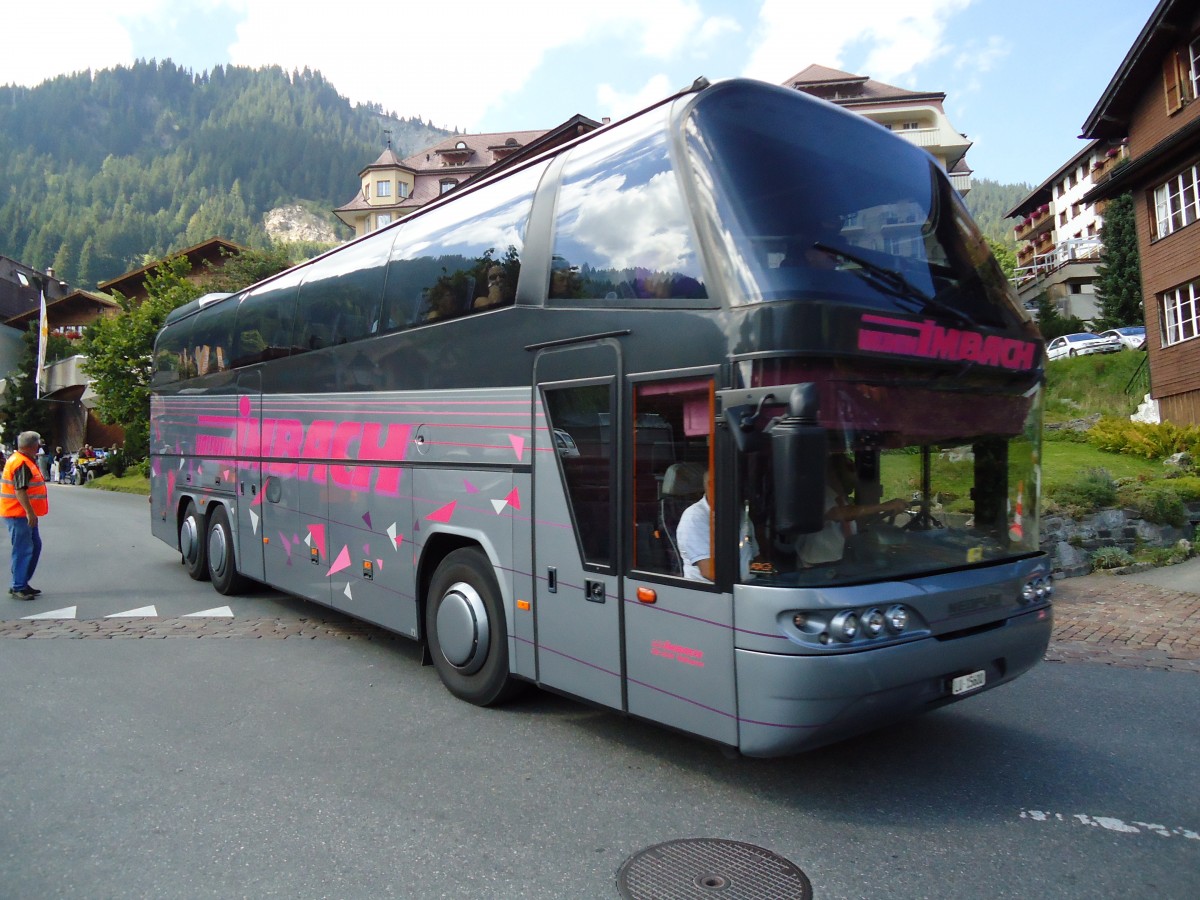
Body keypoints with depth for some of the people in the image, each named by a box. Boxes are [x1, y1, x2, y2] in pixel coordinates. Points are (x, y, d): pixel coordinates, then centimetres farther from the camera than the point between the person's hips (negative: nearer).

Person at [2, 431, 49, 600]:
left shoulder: (26, 461, 14)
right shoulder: (21, 464, -18)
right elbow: (20, 491, -26)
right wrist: (30, 513, -28)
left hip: (25, 514, 11)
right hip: (18, 514, -11)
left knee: (35, 545, 16)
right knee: (23, 550, -6)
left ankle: (22, 583, 24)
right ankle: (18, 588, 1)